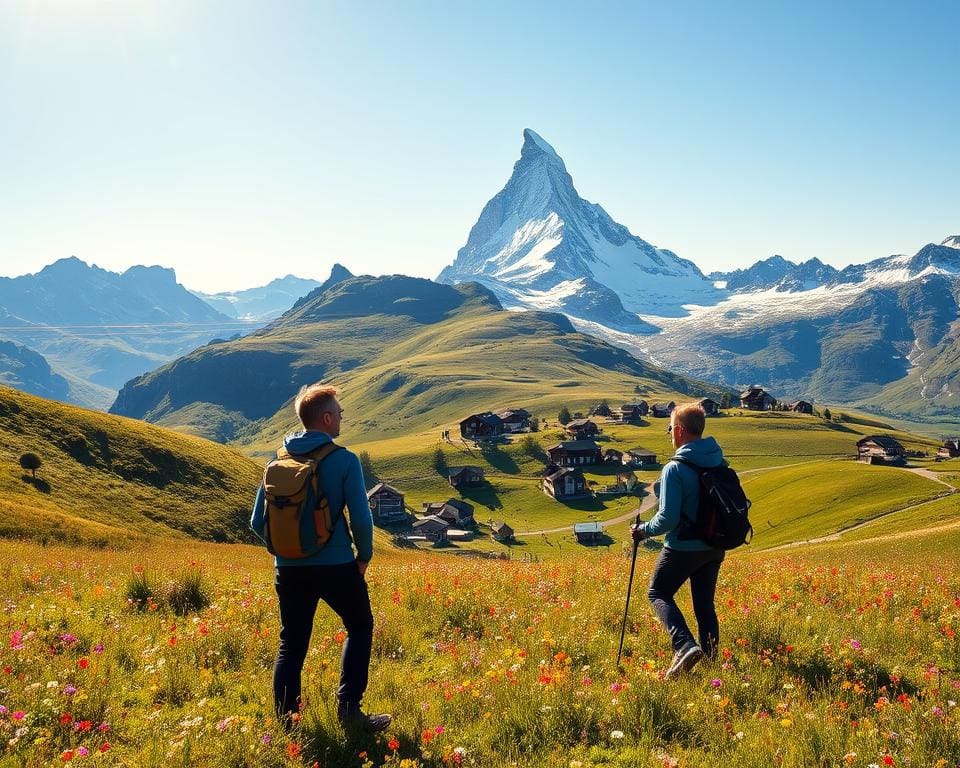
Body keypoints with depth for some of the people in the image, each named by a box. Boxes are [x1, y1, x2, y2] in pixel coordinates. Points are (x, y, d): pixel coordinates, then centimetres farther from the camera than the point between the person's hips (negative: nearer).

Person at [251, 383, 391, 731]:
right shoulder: (344, 460, -11)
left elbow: (258, 522, 4)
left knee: (291, 644, 13)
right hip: (336, 566, -4)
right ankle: (348, 707, 11)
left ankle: (284, 718, 13)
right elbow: (361, 518, -12)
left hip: (289, 569, 4)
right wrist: (364, 557, 4)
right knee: (359, 627, 17)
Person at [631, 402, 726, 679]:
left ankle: (685, 646, -10)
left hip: (683, 548, -6)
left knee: (658, 594, 11)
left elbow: (667, 519, -23)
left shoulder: (675, 469, -22)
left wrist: (644, 530, -5)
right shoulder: (719, 461, -1)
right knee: (705, 603, 18)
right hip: (715, 547, 6)